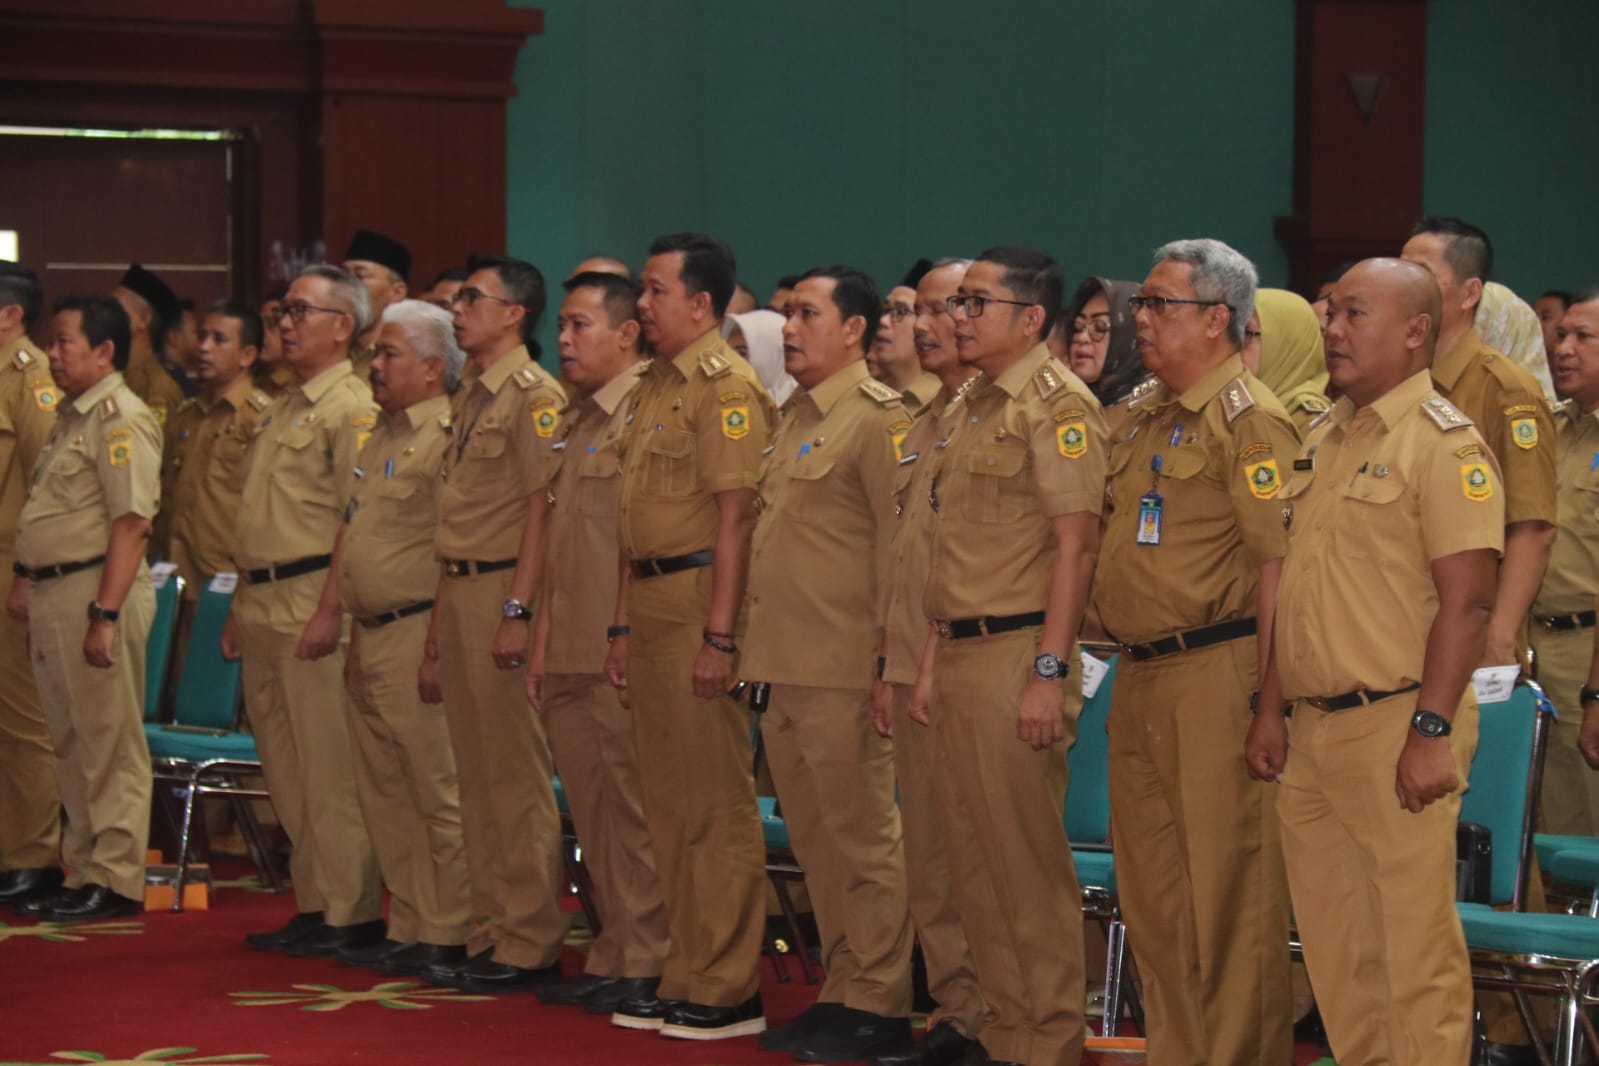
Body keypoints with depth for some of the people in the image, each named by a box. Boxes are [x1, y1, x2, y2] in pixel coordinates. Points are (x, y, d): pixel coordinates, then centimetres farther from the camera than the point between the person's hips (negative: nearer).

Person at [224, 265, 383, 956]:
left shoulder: (352, 408, -11)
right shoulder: (284, 408, 19)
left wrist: (330, 611, -22)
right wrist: (242, 605, 20)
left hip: (314, 600, -10)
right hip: (264, 604, 10)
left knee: (331, 767, -7)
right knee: (285, 769, 11)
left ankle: (351, 913, -2)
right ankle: (312, 905, 17)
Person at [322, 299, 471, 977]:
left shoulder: (448, 437, -12)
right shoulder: (381, 437, 18)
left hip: (415, 634, -10)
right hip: (369, 636, 10)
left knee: (439, 793, -4)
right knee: (383, 794, 12)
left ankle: (446, 935, 1)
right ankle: (407, 927, 19)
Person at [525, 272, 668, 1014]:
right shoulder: (574, 420, 18)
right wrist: (542, 643, 18)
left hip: (621, 654, -9)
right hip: (571, 657, 9)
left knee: (634, 809, -4)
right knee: (591, 810, 11)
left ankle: (645, 962, 1)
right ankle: (611, 956, 17)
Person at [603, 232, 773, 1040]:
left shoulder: (726, 385, -11)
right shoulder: (654, 387, 17)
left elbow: (735, 517, -17)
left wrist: (719, 636, -21)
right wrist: (624, 624, 18)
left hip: (699, 598, -9)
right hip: (650, 600, 9)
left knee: (716, 804, -5)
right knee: (668, 803, 12)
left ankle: (729, 990, 0)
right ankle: (685, 979, 19)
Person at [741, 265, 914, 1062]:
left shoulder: (877, 417, -9)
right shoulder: (796, 418, 17)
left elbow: (899, 543, -13)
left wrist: (889, 661, -16)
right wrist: (755, 647, 19)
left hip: (843, 671, -9)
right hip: (785, 668, 9)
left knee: (863, 839, -3)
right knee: (815, 840, 13)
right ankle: (840, 990, 20)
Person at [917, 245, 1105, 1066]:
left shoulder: (1057, 406, -11)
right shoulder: (976, 406, 16)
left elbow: (1075, 543, -17)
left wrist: (1050, 672, -21)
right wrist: (934, 651, 17)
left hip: (1016, 654, -9)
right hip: (961, 657, 9)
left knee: (1028, 858, -4)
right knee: (971, 852, 12)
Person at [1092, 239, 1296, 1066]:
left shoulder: (1251, 421, -11)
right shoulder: (1143, 418, 16)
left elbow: (1280, 564, -16)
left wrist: (1268, 700, -19)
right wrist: (1129, 673, 17)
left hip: (1215, 672, -9)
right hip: (1140, 678, 9)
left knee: (1228, 886, -4)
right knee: (1150, 887, 13)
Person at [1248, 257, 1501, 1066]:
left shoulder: (1443, 443, -9)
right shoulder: (1324, 441, 15)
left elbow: (1467, 600, -15)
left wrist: (1433, 730, -20)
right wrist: (1271, 708, 16)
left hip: (1394, 724, -8)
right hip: (1312, 728, 8)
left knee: (1414, 942, -4)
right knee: (1332, 938, 12)